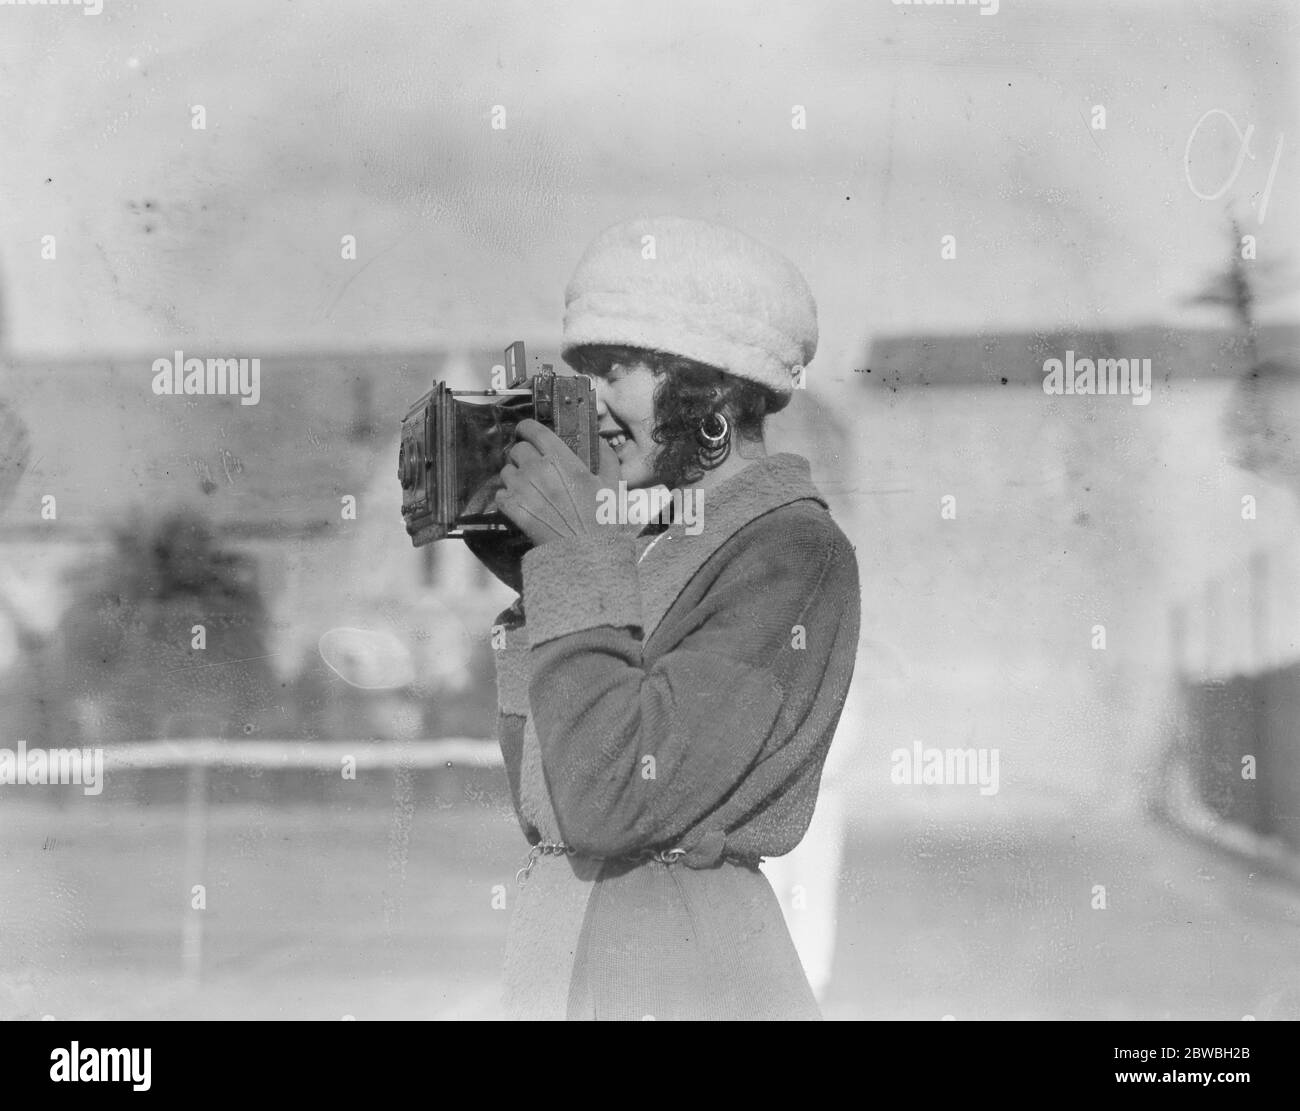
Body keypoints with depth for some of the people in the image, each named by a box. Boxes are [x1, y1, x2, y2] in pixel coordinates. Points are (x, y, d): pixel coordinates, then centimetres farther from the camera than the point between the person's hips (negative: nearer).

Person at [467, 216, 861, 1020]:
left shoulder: (793, 554, -15)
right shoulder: (652, 531, 8)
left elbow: (607, 802, -23)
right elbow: (539, 794, 11)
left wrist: (579, 555, -17)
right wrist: (508, 542, 5)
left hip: (682, 971, -8)